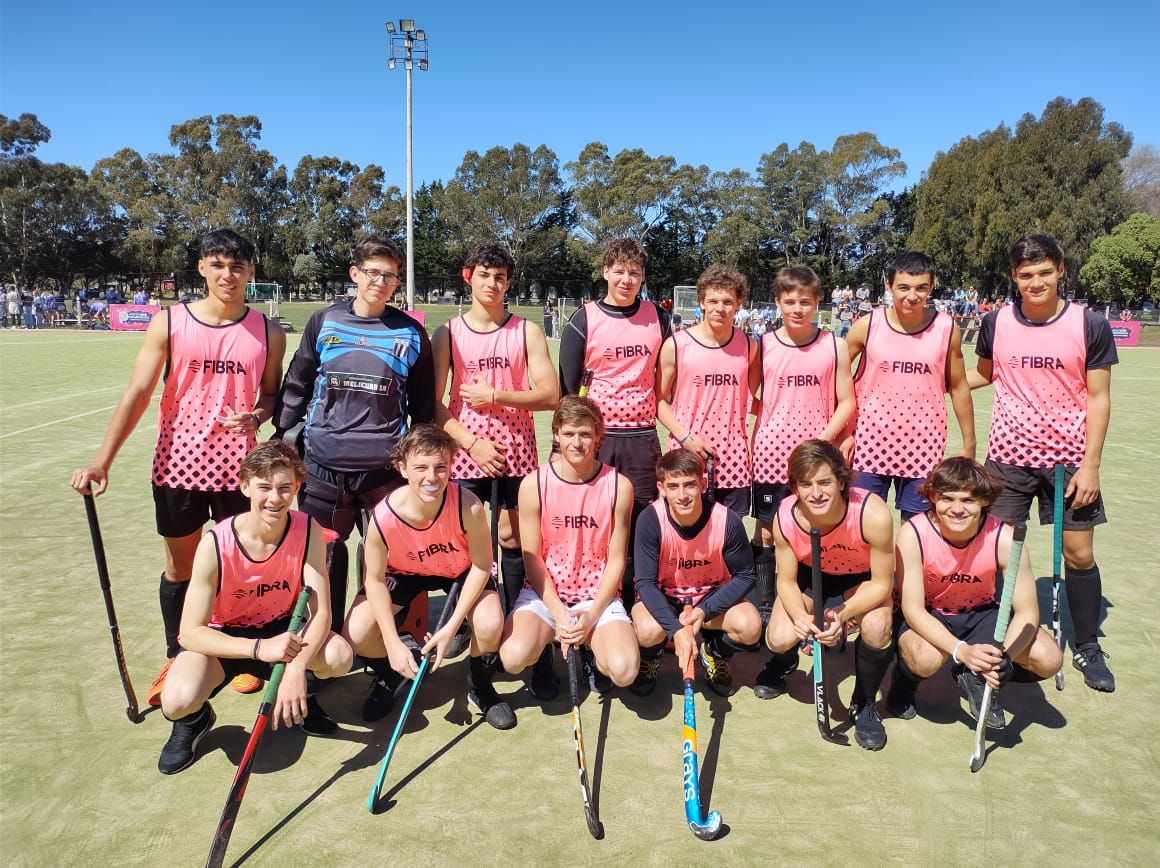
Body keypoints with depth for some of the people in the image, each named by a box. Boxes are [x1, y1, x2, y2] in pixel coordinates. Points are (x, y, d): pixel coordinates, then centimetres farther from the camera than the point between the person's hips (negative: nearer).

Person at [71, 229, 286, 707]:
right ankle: (176, 659, 32)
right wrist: (102, 460, -11)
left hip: (238, 469, 0)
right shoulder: (170, 323, -3)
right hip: (179, 466, 0)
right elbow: (137, 393, -4)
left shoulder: (268, 333, 0)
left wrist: (255, 416, -15)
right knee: (180, 567, 13)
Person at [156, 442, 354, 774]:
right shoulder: (216, 544, -24)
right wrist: (259, 648, -37)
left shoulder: (308, 531, -19)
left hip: (281, 629, 2)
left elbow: (321, 611, -20)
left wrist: (297, 667, -38)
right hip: (223, 637, -2)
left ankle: (296, 694, 8)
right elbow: (190, 632, -23)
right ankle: (195, 719, 9)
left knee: (340, 657, -28)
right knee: (178, 701, -31)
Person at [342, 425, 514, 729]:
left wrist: (451, 627, -26)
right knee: (356, 635, -17)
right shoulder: (383, 517, -33)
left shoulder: (468, 507, -36)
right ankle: (387, 680, 20)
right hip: (403, 571, 1)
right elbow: (375, 580, -18)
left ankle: (480, 687, 8)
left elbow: (481, 566, -21)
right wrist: (393, 644, -23)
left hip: (461, 570, -1)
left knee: (490, 624, -28)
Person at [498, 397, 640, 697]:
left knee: (624, 670, -25)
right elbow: (531, 558, -4)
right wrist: (559, 614, -13)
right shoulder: (534, 484, -8)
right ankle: (543, 645, 11)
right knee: (514, 657, -27)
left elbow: (616, 559, -3)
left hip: (599, 595, 0)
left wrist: (591, 615, -13)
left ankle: (591, 649, 12)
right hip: (545, 592, 1)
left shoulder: (618, 485, -7)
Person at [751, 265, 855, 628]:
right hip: (771, 456, 1)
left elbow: (846, 403, 1)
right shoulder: (763, 346, 2)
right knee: (766, 533, 7)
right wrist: (771, 418, -6)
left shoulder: (834, 346, 1)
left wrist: (821, 439, -11)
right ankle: (764, 610, 20)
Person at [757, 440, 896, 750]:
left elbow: (882, 584, -24)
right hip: (811, 575, 2)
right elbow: (786, 581, -15)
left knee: (877, 626, -32)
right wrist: (800, 615, -36)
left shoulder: (873, 514, -37)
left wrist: (843, 613, -40)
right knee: (780, 638, -20)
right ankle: (783, 663, 23)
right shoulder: (786, 517, -30)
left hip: (863, 578, -1)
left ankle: (864, 704, -1)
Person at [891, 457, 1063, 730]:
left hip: (982, 613, 3)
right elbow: (913, 609, -25)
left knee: (1049, 659, -20)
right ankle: (905, 679, 3)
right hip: (928, 617, -2)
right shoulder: (913, 534, -27)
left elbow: (1027, 612, -18)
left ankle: (978, 677, 9)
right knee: (927, 658, -35)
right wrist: (962, 651, -39)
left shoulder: (1004, 538, -24)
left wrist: (1005, 656, -37)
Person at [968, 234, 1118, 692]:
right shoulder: (995, 322, -2)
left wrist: (1091, 464, -9)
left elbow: (1098, 397, -4)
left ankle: (1088, 647, 24)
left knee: (1079, 554, 5)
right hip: (1009, 456, 1)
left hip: (1070, 459, -1)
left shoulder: (1090, 324, -7)